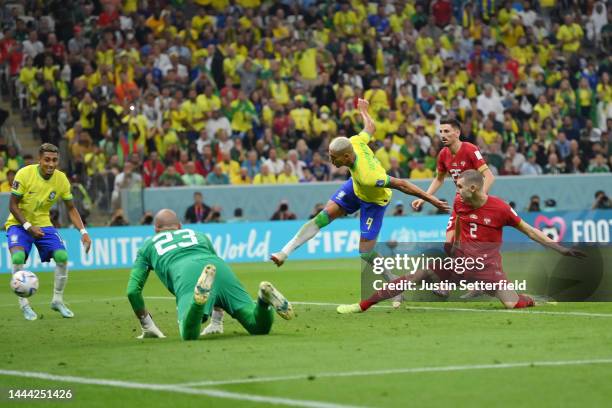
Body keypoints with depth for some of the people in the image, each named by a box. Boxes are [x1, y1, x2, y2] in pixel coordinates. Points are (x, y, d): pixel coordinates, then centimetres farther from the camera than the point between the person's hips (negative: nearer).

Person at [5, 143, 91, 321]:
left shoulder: (61, 179, -8)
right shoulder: (25, 174, -20)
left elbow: (71, 208, 2)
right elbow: (13, 205, -14)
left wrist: (83, 231, -11)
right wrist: (28, 227, -23)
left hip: (43, 224, 4)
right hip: (19, 223, -4)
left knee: (62, 256, -15)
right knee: (18, 257, -29)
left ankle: (57, 301, 7)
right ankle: (24, 304, -13)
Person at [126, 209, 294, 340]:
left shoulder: (148, 245, 34)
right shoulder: (199, 235, 42)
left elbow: (132, 291, 25)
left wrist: (146, 323, 37)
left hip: (187, 278, -3)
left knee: (189, 335, -26)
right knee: (259, 327, 1)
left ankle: (201, 294, -52)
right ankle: (264, 297, -30)